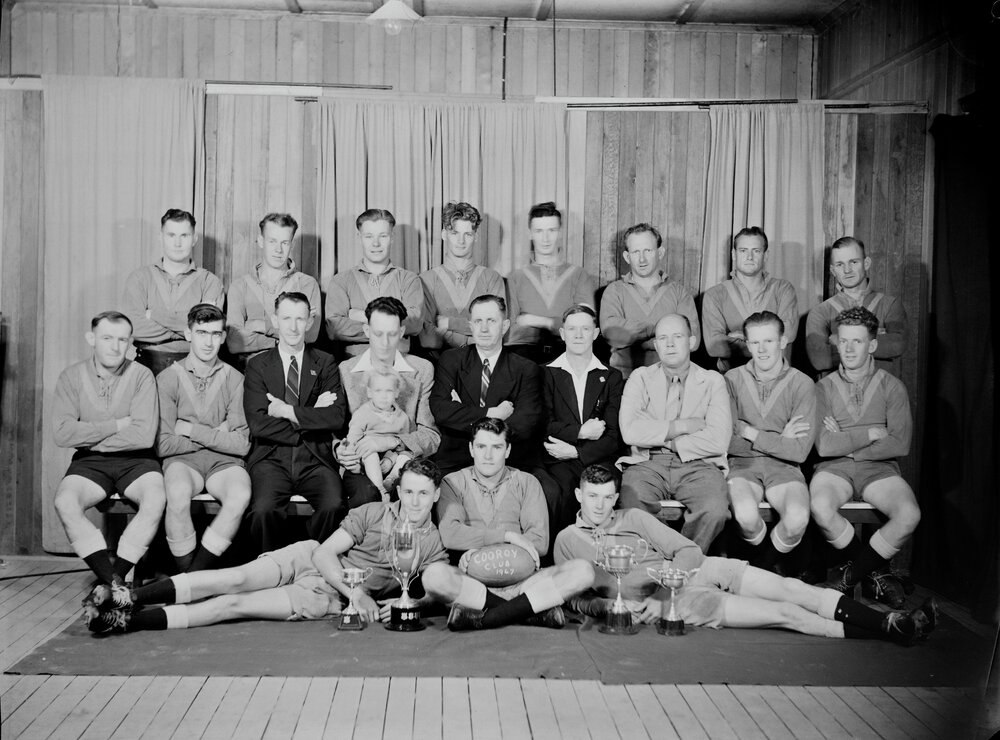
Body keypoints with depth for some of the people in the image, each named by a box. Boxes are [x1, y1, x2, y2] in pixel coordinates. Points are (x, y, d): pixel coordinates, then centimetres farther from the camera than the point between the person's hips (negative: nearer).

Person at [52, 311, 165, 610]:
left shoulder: (141, 376, -5)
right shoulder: (72, 377, 1)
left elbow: (144, 436, -17)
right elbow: (62, 433, -11)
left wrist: (88, 436, -10)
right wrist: (117, 425, -12)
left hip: (135, 460, -1)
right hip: (89, 462, 1)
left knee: (156, 499, -31)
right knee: (64, 502, -28)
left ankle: (112, 578, -18)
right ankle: (114, 582, -22)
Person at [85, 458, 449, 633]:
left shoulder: (433, 545, 2)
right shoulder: (371, 513, 1)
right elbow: (325, 552, -4)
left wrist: (405, 602, -17)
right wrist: (356, 591, -19)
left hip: (328, 597, -1)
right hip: (309, 560, 1)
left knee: (233, 604, -18)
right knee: (236, 580, -25)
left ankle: (131, 621, -21)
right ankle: (129, 596, -23)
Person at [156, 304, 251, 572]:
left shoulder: (235, 379, 6)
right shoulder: (168, 378, 4)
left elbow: (242, 444, -2)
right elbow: (164, 445, -4)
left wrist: (192, 430, -6)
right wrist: (216, 435, -4)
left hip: (224, 461, 1)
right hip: (183, 460, -1)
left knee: (241, 494, -32)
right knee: (178, 493, -35)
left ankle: (195, 576, -20)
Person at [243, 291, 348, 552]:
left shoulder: (325, 364, 12)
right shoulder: (257, 366, 9)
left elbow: (337, 417, -3)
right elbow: (258, 424, -5)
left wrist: (288, 411, -7)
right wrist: (312, 416, -6)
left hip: (315, 459, 1)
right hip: (271, 458, 0)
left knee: (334, 505, -29)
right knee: (264, 510, -30)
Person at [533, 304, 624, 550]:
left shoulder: (612, 377, 13)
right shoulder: (546, 373, 12)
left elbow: (614, 437, 5)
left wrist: (575, 451, -8)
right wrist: (579, 432, -8)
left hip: (598, 461, 1)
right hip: (556, 463, 0)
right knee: (552, 492, -33)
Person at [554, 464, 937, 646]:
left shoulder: (633, 517, 13)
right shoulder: (568, 540, 6)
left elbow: (688, 550, 7)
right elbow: (575, 600, 6)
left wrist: (665, 587, -11)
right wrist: (607, 605, -15)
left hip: (689, 571, 4)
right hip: (657, 601, -4)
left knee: (787, 588, -18)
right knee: (783, 612, -15)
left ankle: (889, 621, -18)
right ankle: (889, 630, -14)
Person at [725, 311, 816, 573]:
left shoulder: (802, 384, -3)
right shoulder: (733, 379, 0)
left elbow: (799, 451, -10)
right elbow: (727, 442, -6)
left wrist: (750, 433, -10)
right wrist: (779, 440, -10)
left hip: (784, 467, 0)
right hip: (743, 464, 0)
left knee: (798, 518, -29)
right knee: (746, 515, -31)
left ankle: (765, 563, 5)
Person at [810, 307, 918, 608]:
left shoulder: (892, 387, 6)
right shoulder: (824, 388, 6)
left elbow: (900, 444, -6)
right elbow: (823, 445, -8)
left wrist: (845, 443, -8)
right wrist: (871, 433, -6)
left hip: (879, 468, 1)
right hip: (834, 468, 0)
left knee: (909, 515, -30)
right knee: (821, 507, -34)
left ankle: (853, 572, -4)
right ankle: (875, 572, -6)